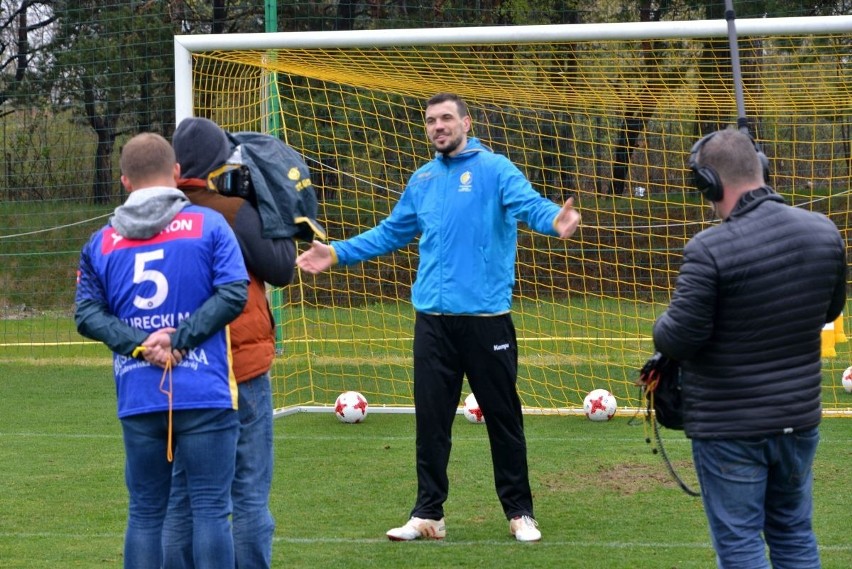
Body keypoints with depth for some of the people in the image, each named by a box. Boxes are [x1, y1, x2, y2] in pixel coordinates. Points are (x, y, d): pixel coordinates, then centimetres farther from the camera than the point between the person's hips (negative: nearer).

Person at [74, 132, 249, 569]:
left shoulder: (101, 243, 9)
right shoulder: (209, 225, 0)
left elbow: (87, 314, 2)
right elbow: (233, 294, -8)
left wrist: (139, 344, -5)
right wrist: (180, 338, -8)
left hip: (138, 402, 3)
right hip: (205, 397, -3)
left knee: (145, 512, 10)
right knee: (211, 508, 0)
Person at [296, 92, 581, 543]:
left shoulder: (494, 170, -4)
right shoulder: (423, 180, 13)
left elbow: (529, 205, -20)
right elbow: (390, 233, 24)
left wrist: (555, 220, -43)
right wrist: (338, 253, 16)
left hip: (486, 318, -5)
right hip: (432, 320, 5)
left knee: (503, 417, 4)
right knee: (431, 421, 7)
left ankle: (520, 513, 14)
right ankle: (428, 514, 16)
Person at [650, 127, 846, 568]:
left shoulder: (709, 250, -22)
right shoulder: (824, 232, -4)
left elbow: (678, 338, -19)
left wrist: (662, 328, 3)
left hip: (729, 429, -5)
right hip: (800, 417, 5)